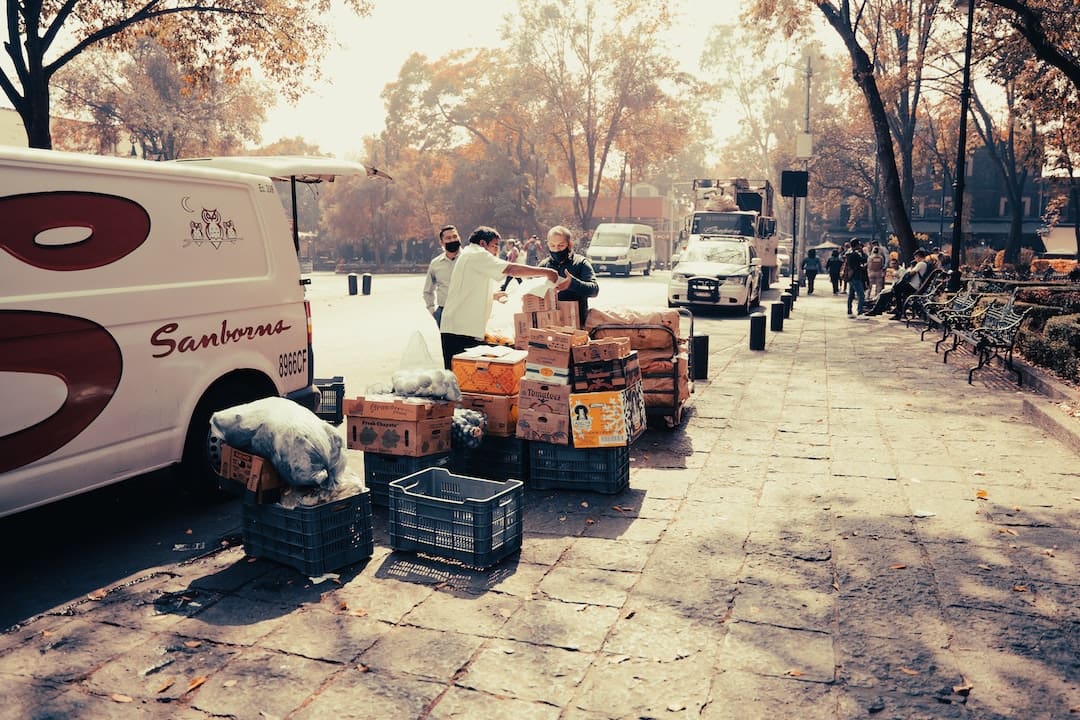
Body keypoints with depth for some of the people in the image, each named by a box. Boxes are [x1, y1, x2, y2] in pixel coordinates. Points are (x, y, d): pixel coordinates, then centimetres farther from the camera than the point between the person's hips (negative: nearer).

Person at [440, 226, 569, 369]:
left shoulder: (466, 256, 26)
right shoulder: (477, 254, -6)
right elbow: (511, 269, -17)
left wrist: (492, 295, 27)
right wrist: (546, 272, -14)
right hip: (462, 331, -10)